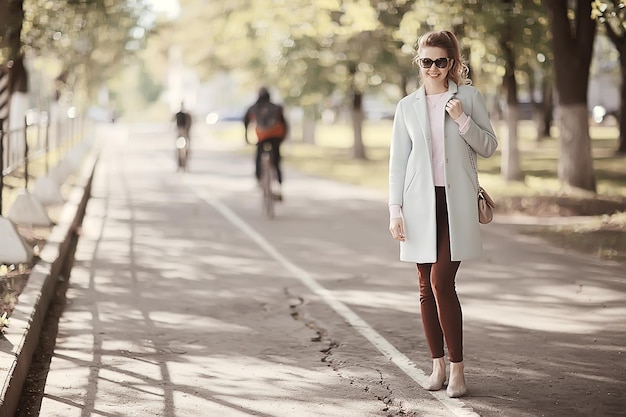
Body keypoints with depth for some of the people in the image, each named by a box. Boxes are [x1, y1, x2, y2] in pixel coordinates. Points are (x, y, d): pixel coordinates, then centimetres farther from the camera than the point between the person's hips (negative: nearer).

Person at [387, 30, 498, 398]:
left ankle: (457, 368, -6)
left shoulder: (469, 98, 4)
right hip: (421, 202, 3)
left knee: (442, 281, -13)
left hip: (456, 201, -3)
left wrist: (462, 120, -12)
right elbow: (398, 161, 10)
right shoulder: (407, 106, 9)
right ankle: (438, 364, 16)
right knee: (427, 286, 5)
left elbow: (489, 147, 4)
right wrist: (395, 210, 4)